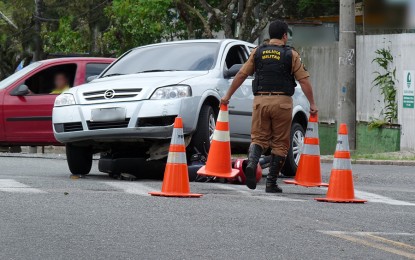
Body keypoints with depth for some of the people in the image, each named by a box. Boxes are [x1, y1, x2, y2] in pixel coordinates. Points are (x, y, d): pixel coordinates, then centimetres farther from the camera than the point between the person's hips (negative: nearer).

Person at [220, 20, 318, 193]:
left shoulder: (257, 52, 8)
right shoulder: (291, 55, 2)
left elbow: (241, 75, 8)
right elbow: (304, 81, -2)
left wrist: (228, 96, 17)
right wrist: (312, 104, 6)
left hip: (260, 100, 2)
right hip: (282, 101, -2)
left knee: (258, 138, 9)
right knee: (280, 143, 7)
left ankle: (251, 164, -21)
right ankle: (271, 183, 5)